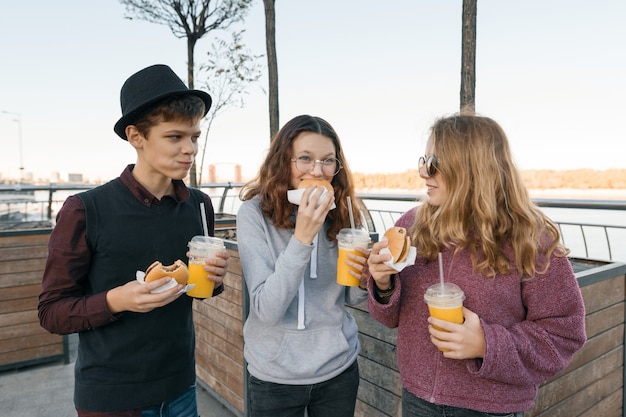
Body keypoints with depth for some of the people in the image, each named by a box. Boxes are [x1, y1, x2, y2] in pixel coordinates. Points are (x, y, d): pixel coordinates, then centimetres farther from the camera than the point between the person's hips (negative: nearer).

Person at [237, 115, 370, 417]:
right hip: (275, 375, -3)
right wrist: (302, 237, -31)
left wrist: (363, 280, -17)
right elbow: (267, 309, -22)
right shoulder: (254, 213, -16)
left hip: (340, 367, 3)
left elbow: (349, 298, 5)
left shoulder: (342, 211, -5)